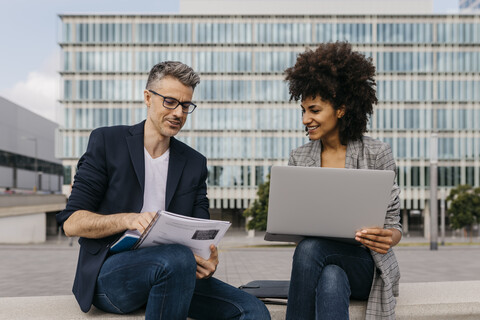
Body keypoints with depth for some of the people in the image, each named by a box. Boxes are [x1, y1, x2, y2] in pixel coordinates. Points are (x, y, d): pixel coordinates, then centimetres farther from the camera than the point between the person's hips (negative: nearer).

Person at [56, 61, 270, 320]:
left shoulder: (194, 163, 14)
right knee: (178, 258, -35)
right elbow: (71, 222, -3)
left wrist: (208, 259, -16)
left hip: (169, 274, 3)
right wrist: (127, 219, -22)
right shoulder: (107, 141, 3)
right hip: (108, 275, -3)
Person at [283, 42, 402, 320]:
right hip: (324, 265, 3)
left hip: (365, 265, -2)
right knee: (331, 279, -35)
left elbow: (393, 225, -1)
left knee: (310, 248, -33)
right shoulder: (299, 159, 7)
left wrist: (388, 238, -25)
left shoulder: (377, 154, -3)